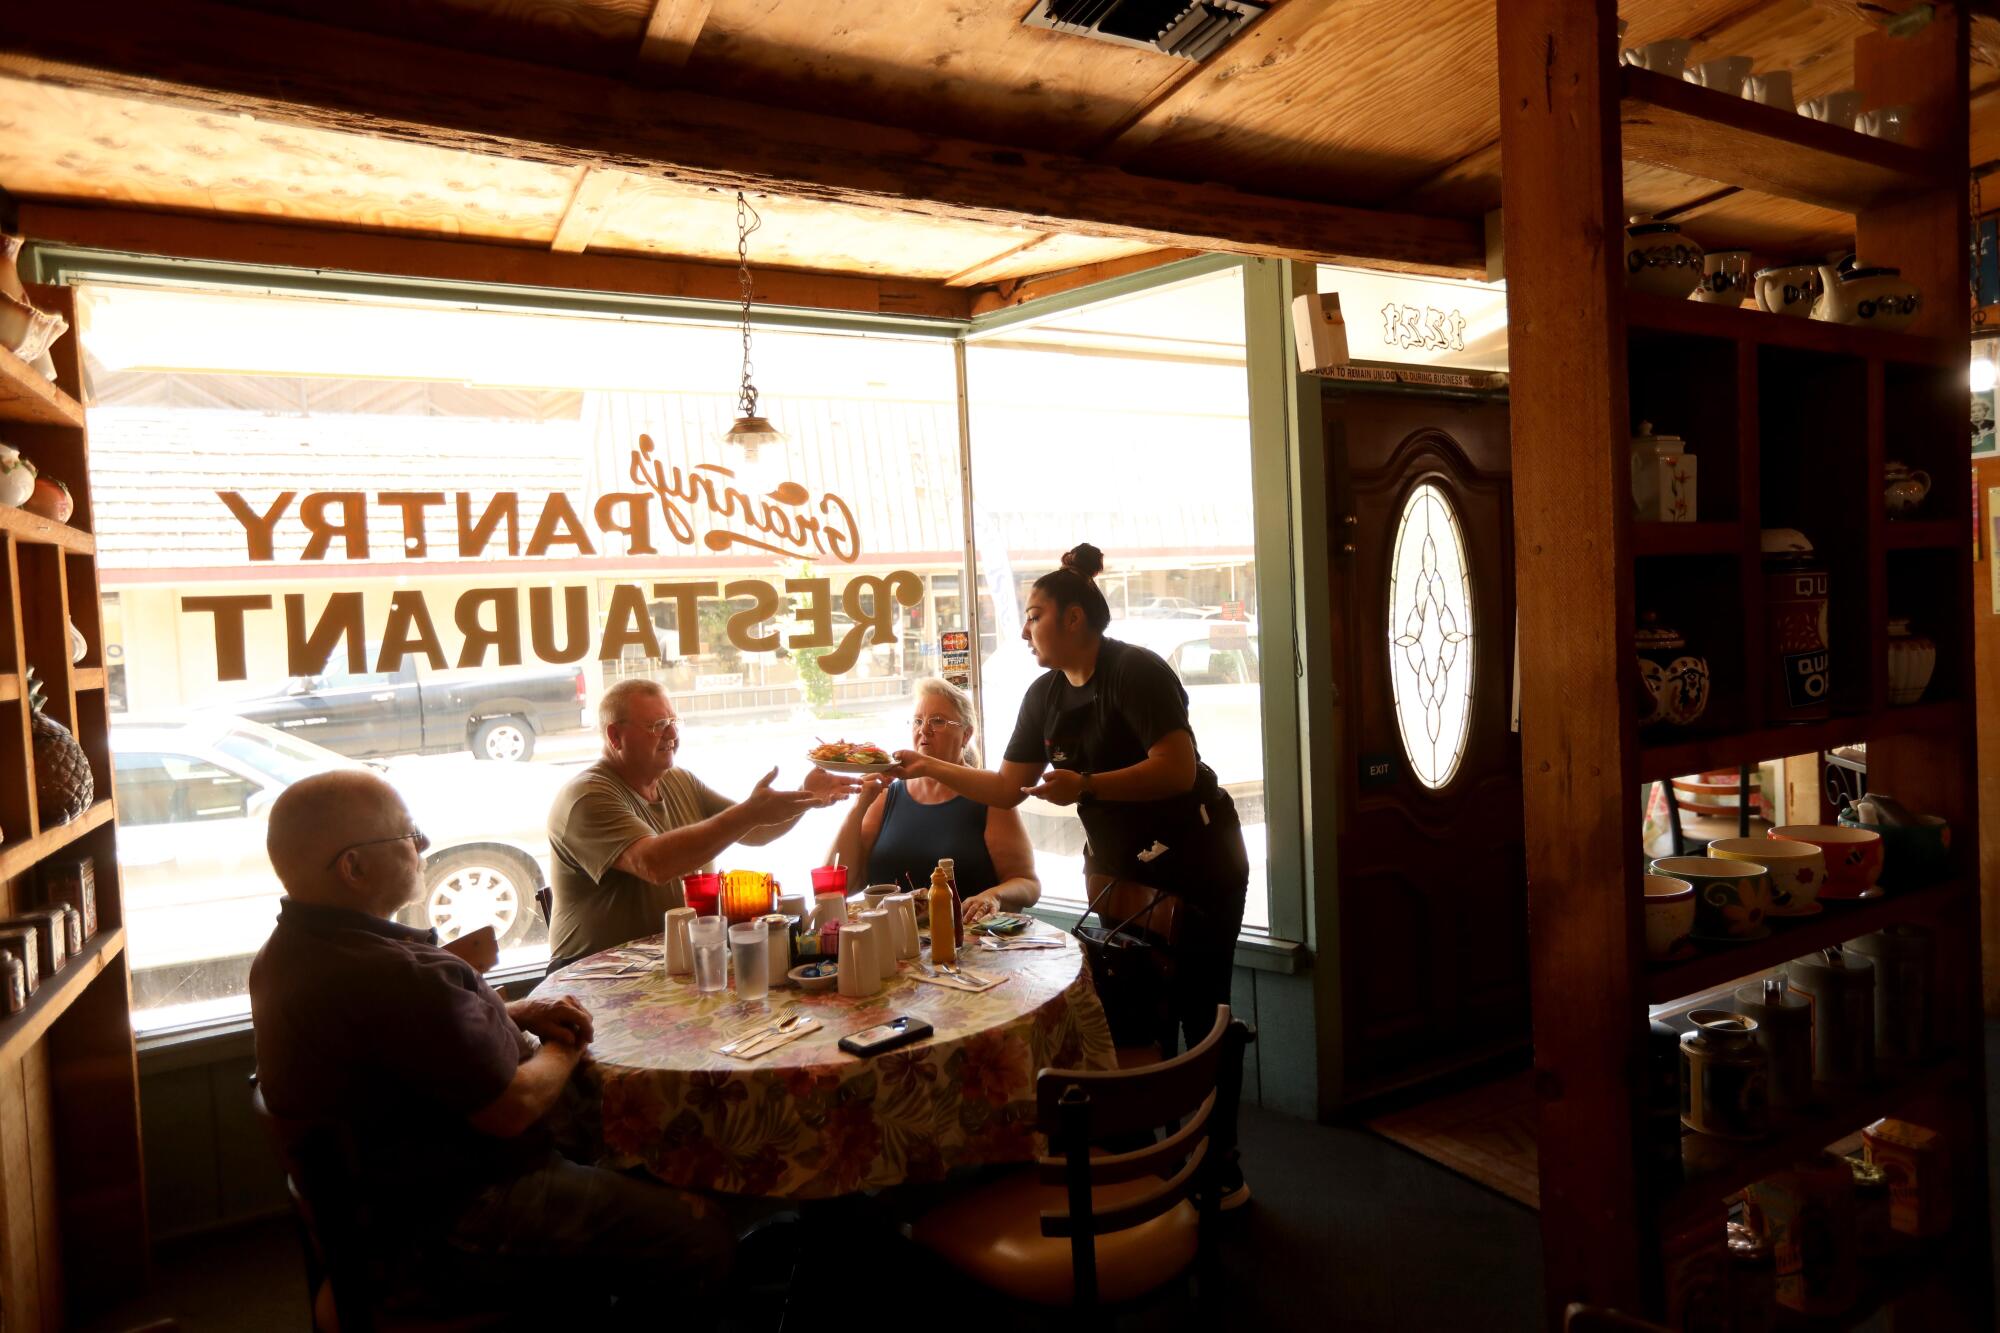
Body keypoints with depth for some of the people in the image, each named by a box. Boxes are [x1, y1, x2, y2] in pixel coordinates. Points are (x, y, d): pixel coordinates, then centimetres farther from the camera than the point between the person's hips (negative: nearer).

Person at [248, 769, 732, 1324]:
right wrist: (562, 1049, -6)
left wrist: (514, 1015, 2)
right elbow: (513, 1107, -27)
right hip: (455, 1219, -11)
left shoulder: (290, 948, 2)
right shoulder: (394, 976, -33)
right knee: (702, 1235, -7)